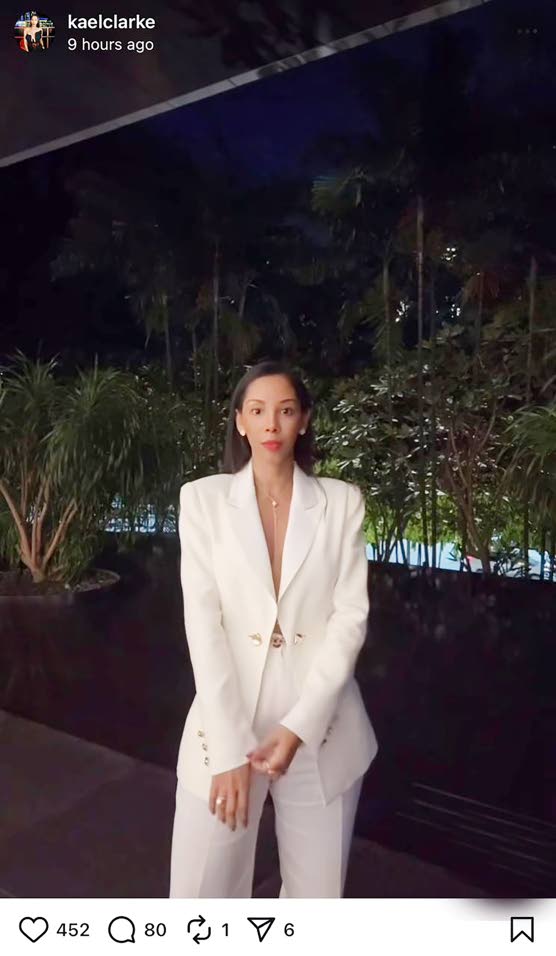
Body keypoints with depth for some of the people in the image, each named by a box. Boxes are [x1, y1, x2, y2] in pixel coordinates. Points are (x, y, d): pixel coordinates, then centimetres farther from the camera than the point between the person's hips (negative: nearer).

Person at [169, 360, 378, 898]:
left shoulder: (342, 501, 1)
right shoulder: (203, 498, -2)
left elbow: (351, 615, -3)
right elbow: (202, 619, -8)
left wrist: (299, 725, -12)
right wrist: (230, 747, -13)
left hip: (321, 727, 1)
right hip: (227, 723, -1)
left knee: (317, 895, 15)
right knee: (201, 895, 7)